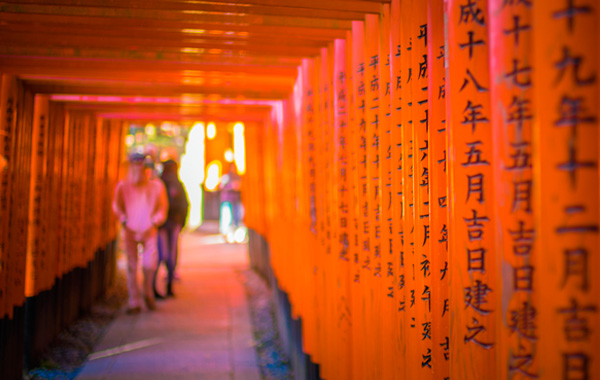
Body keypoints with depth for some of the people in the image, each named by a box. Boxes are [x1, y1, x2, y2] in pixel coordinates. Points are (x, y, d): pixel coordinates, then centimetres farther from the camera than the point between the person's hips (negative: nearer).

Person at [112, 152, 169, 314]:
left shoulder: (156, 186, 0)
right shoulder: (123, 186, 2)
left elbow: (163, 208, 5)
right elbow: (117, 207, 14)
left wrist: (153, 224, -8)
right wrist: (125, 223, 1)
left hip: (149, 232, -1)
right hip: (130, 232, 1)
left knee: (150, 264, -12)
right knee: (132, 266, 2)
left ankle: (148, 294, 16)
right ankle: (134, 302, 11)